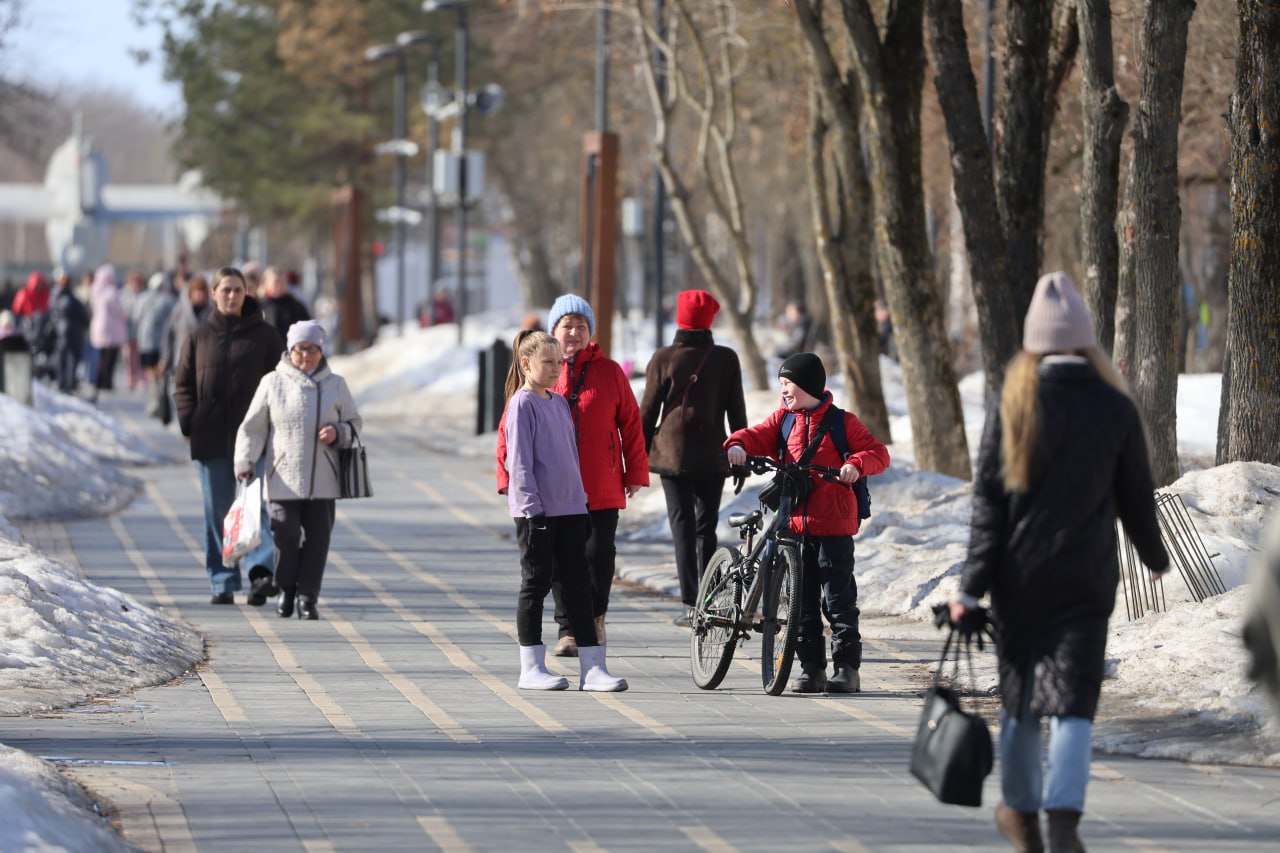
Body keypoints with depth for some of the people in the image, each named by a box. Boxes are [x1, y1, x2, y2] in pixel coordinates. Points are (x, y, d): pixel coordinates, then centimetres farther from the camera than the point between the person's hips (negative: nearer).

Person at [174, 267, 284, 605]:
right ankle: (223, 583, 10)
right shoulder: (199, 337, 10)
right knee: (218, 514, 6)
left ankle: (262, 571, -27)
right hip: (210, 439, 3)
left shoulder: (264, 336, 5)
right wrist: (189, 421, -3)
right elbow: (183, 384, 12)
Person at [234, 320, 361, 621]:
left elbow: (354, 423, 14)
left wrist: (338, 433, -8)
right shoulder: (273, 383, 3)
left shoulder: (335, 385, 7)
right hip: (283, 479, -2)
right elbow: (252, 428, 6)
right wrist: (245, 464, -2)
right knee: (286, 535, -8)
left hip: (322, 481, 2)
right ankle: (286, 590, 14)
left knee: (317, 537, -1)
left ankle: (307, 597, 5)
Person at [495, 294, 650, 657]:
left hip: (602, 487, 0)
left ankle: (595, 616, 18)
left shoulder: (608, 372, 5)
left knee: (599, 552, -6)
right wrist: (509, 475, 0)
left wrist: (635, 473, 6)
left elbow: (630, 422, 8)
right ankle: (569, 629, 9)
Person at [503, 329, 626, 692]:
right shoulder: (522, 403, -8)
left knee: (578, 584, 4)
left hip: (570, 509, 7)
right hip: (536, 511, -7)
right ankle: (531, 668, 6)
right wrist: (532, 506, -16)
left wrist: (582, 498, 18)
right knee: (535, 584, 0)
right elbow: (519, 461, -12)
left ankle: (592, 667, 3)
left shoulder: (560, 402, 14)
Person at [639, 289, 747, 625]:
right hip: (713, 456, 2)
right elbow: (737, 411, 4)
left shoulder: (664, 359, -4)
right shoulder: (726, 359, 1)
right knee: (707, 526, 11)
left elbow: (648, 411, -1)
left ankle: (691, 603, -9)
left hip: (673, 455, -2)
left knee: (682, 526, -2)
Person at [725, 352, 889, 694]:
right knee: (803, 600, 6)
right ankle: (811, 666, 12)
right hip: (795, 522, 5)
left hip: (833, 525, -5)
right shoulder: (783, 421, 11)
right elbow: (757, 435, 4)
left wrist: (856, 464, -22)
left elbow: (878, 453, -3)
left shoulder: (841, 422, -1)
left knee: (838, 598, -3)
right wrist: (737, 445, -18)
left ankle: (847, 667, 2)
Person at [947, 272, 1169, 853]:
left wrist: (972, 586, -5)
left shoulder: (1012, 405, -4)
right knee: (1072, 698, -3)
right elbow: (1136, 497, 4)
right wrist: (1154, 556, 22)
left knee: (1018, 693, 16)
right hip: (1086, 577, -1)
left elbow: (988, 501, -6)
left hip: (1019, 576, 1)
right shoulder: (1115, 409, -4)